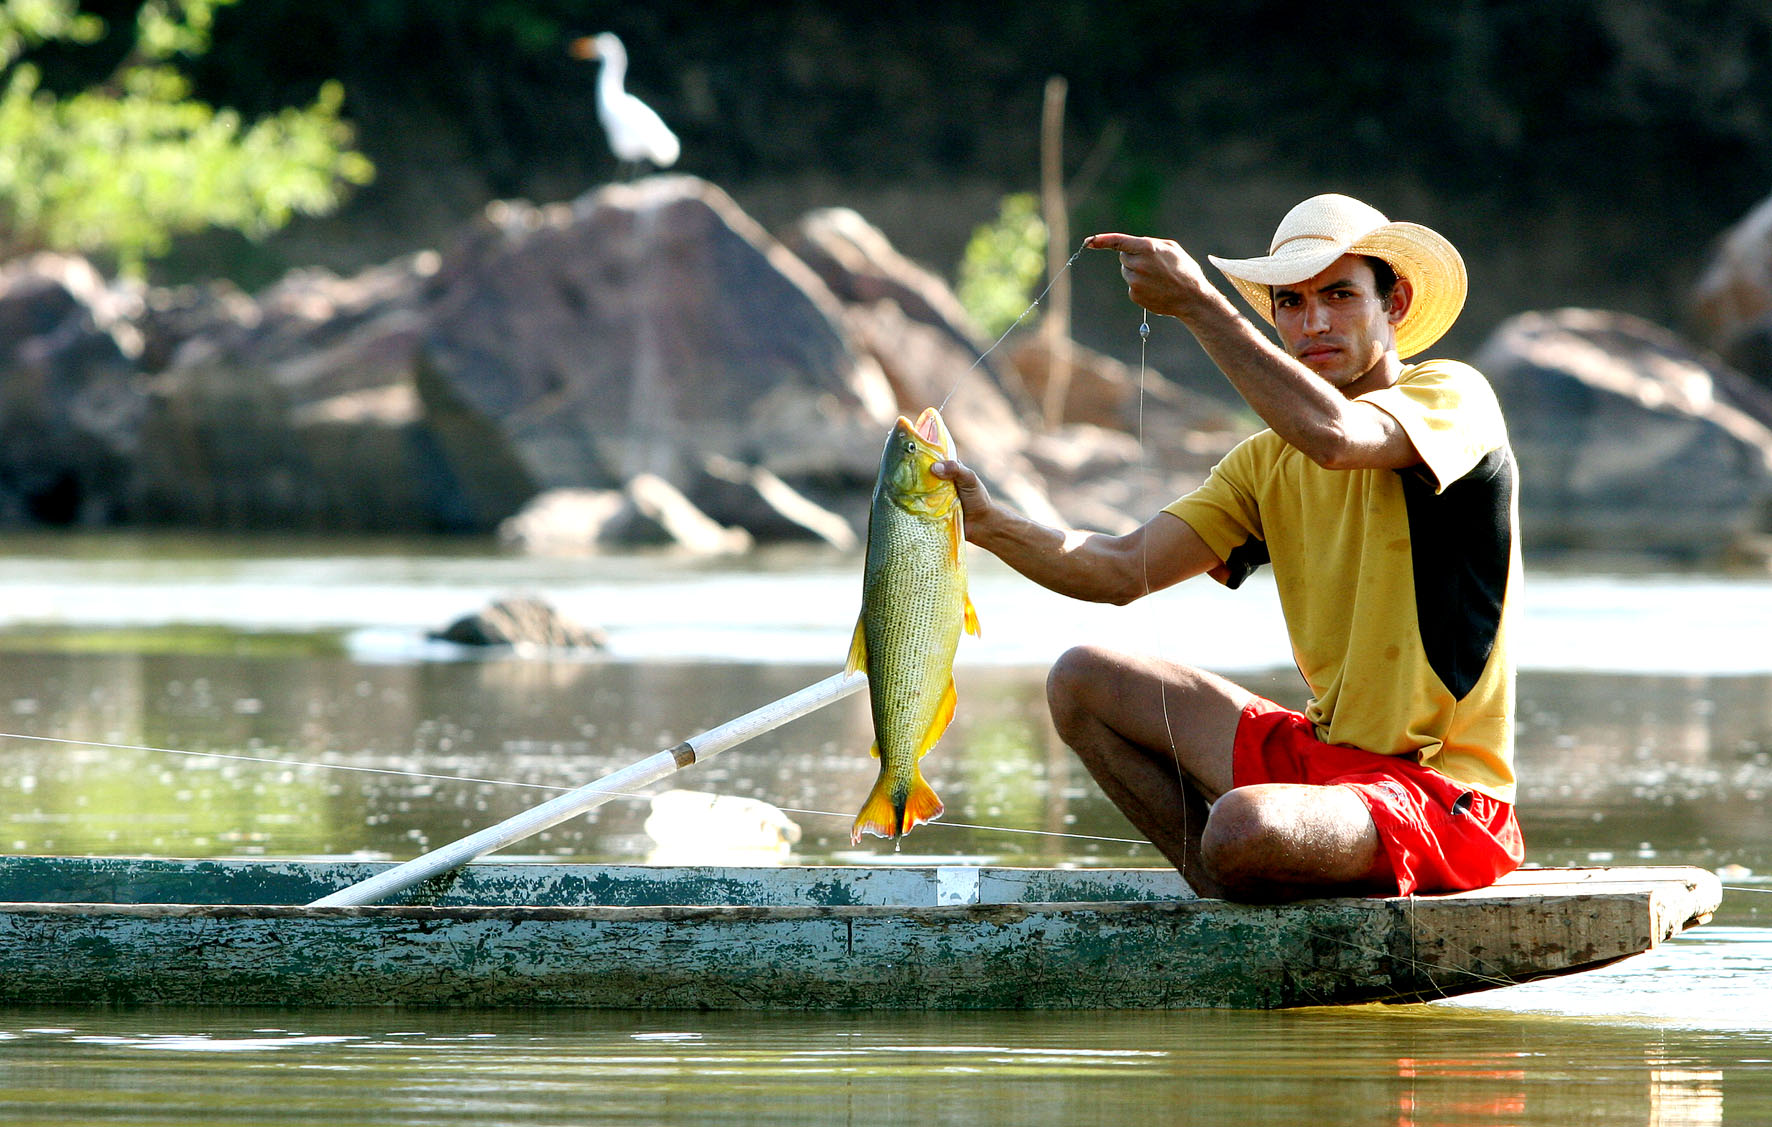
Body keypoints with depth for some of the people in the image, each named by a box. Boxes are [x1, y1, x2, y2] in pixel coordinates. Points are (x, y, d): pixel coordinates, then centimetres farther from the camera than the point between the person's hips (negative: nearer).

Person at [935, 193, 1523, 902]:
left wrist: (1194, 302, -28)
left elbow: (1334, 436, -32)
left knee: (1245, 827, -36)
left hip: (1440, 791, -8)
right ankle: (1228, 901, 4)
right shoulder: (1268, 464, 12)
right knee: (1080, 682, 10)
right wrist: (992, 525, -12)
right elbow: (1123, 570, 5)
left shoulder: (1454, 395, -10)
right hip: (1322, 754, 8)